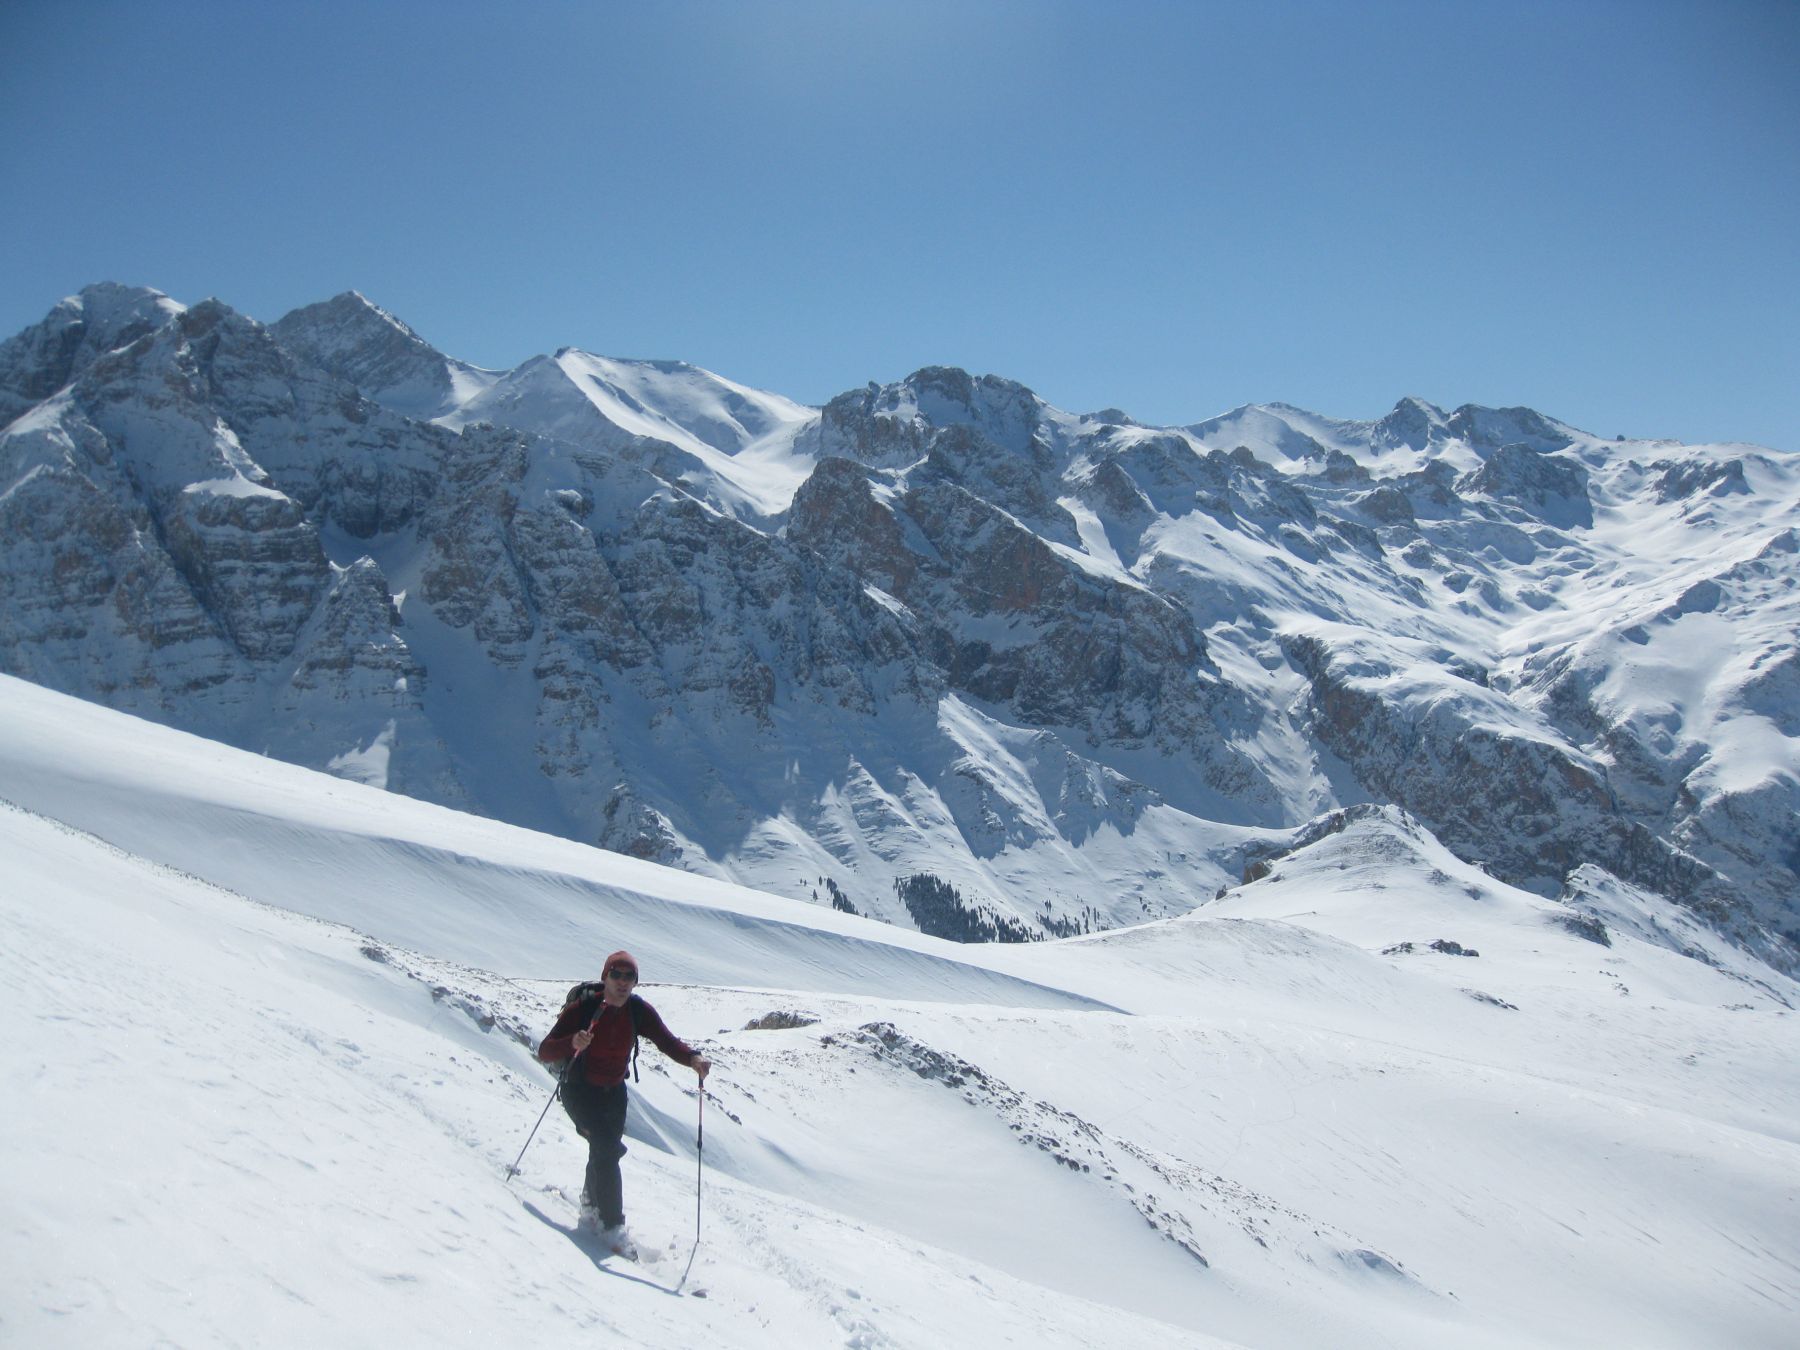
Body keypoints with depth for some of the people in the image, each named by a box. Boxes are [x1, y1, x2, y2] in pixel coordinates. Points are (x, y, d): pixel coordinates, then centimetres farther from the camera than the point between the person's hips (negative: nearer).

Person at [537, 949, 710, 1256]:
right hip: (580, 1091, -5)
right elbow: (545, 1052, -23)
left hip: (614, 1093, 5)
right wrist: (572, 1044, -44)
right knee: (608, 1149, -19)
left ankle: (592, 1208, 40)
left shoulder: (639, 1011, -8)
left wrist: (692, 1058, -34)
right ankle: (612, 1227, -12)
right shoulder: (583, 1008, -21)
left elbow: (666, 1041, -14)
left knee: (605, 1151, 12)